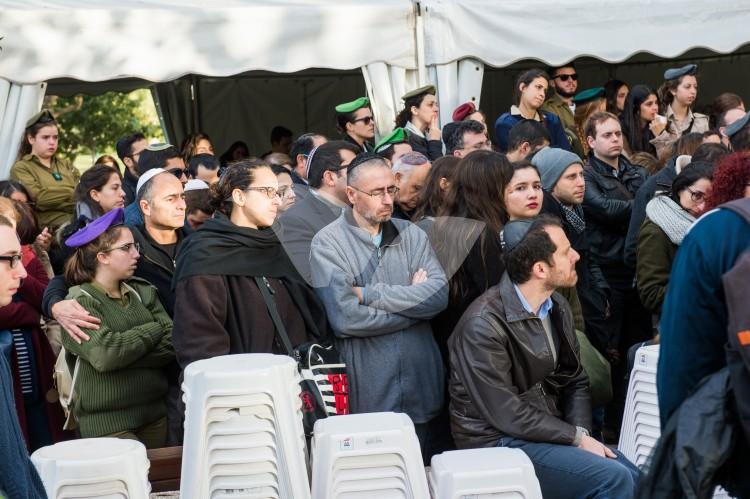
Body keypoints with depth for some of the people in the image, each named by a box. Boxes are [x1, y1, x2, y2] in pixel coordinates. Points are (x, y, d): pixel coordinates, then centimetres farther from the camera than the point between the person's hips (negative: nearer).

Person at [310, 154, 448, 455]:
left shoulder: (412, 235, 9)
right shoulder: (327, 243, -5)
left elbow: (439, 294, -8)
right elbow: (345, 318, -19)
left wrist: (369, 293, -13)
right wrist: (411, 299, -8)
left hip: (421, 387, 4)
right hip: (366, 396, -4)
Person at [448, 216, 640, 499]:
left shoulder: (556, 308, 5)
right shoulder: (483, 324, -20)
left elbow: (575, 382, 12)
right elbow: (507, 414, -20)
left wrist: (583, 433, -6)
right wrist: (577, 438, -14)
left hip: (549, 431, 8)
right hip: (500, 442, -7)